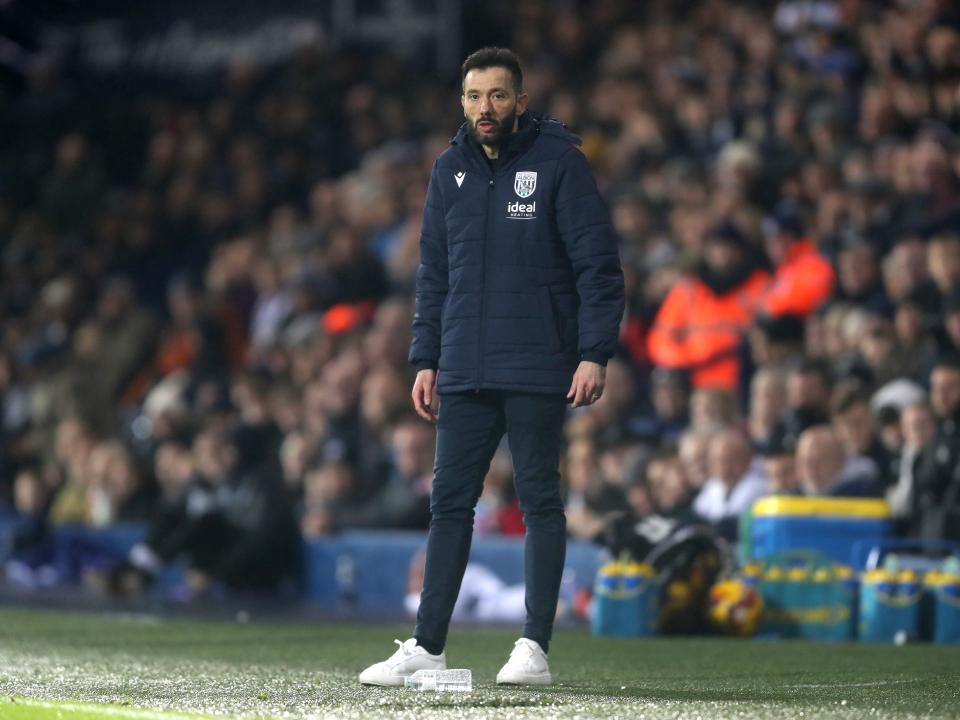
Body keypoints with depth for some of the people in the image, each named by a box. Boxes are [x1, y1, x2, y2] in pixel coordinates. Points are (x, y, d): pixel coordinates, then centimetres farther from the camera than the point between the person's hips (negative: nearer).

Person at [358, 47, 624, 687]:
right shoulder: (451, 170, 11)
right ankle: (427, 647, 9)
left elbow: (598, 265, -7)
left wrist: (595, 354, -14)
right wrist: (425, 359, 11)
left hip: (538, 371, -5)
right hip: (464, 371, 5)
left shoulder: (559, 161, -5)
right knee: (450, 502, 6)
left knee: (540, 501, 1)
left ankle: (536, 648, 5)